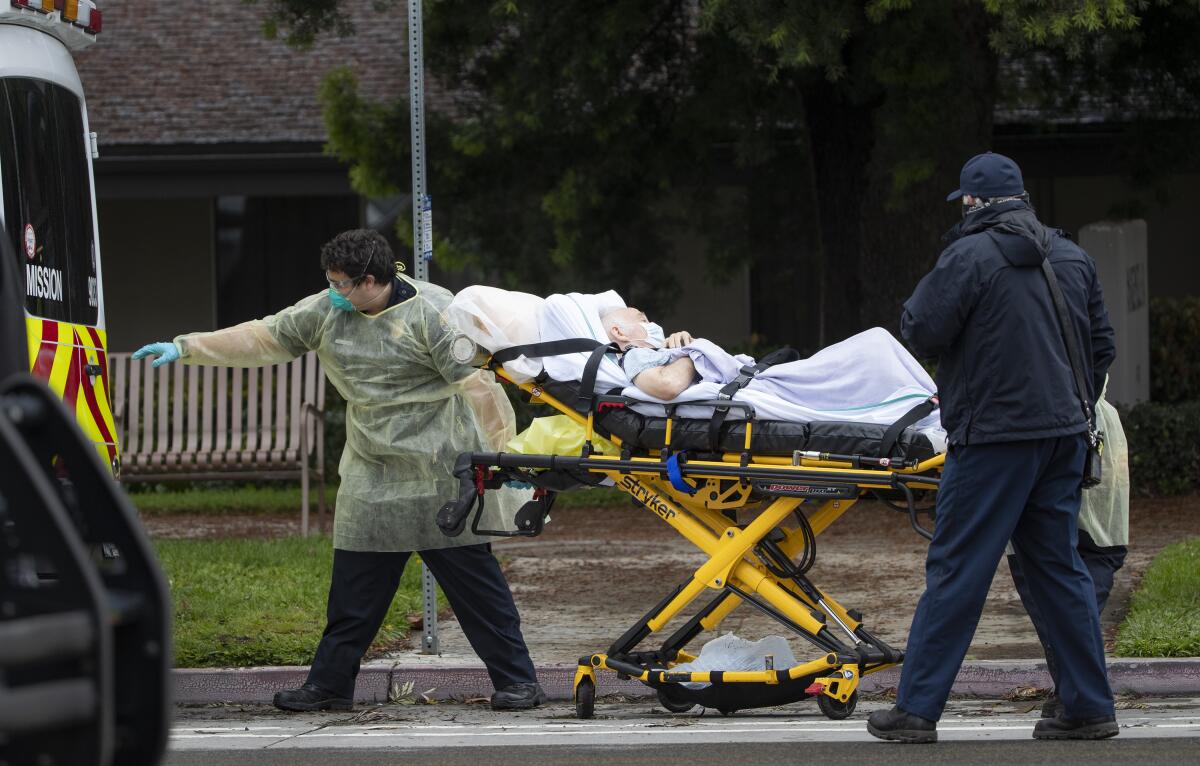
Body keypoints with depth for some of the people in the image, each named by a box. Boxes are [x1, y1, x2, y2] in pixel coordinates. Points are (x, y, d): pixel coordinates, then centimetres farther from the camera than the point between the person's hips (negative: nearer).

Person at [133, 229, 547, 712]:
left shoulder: (430, 312, -14)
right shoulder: (327, 312, 5)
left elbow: (475, 382, -16)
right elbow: (264, 338, 10)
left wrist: (504, 453, -19)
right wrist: (186, 348, 7)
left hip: (440, 475, -6)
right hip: (371, 480, 6)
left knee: (474, 579, -2)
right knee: (353, 588, 8)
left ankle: (518, 681, 5)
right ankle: (329, 685, 17)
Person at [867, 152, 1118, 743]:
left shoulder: (969, 257, -11)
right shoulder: (1071, 257, 12)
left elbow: (921, 333, -12)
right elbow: (1101, 344, 18)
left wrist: (927, 291, 8)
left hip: (994, 435, -7)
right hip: (1064, 433, 7)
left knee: (955, 571, -3)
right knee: (1058, 567, 12)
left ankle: (916, 709, 0)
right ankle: (1089, 707, 10)